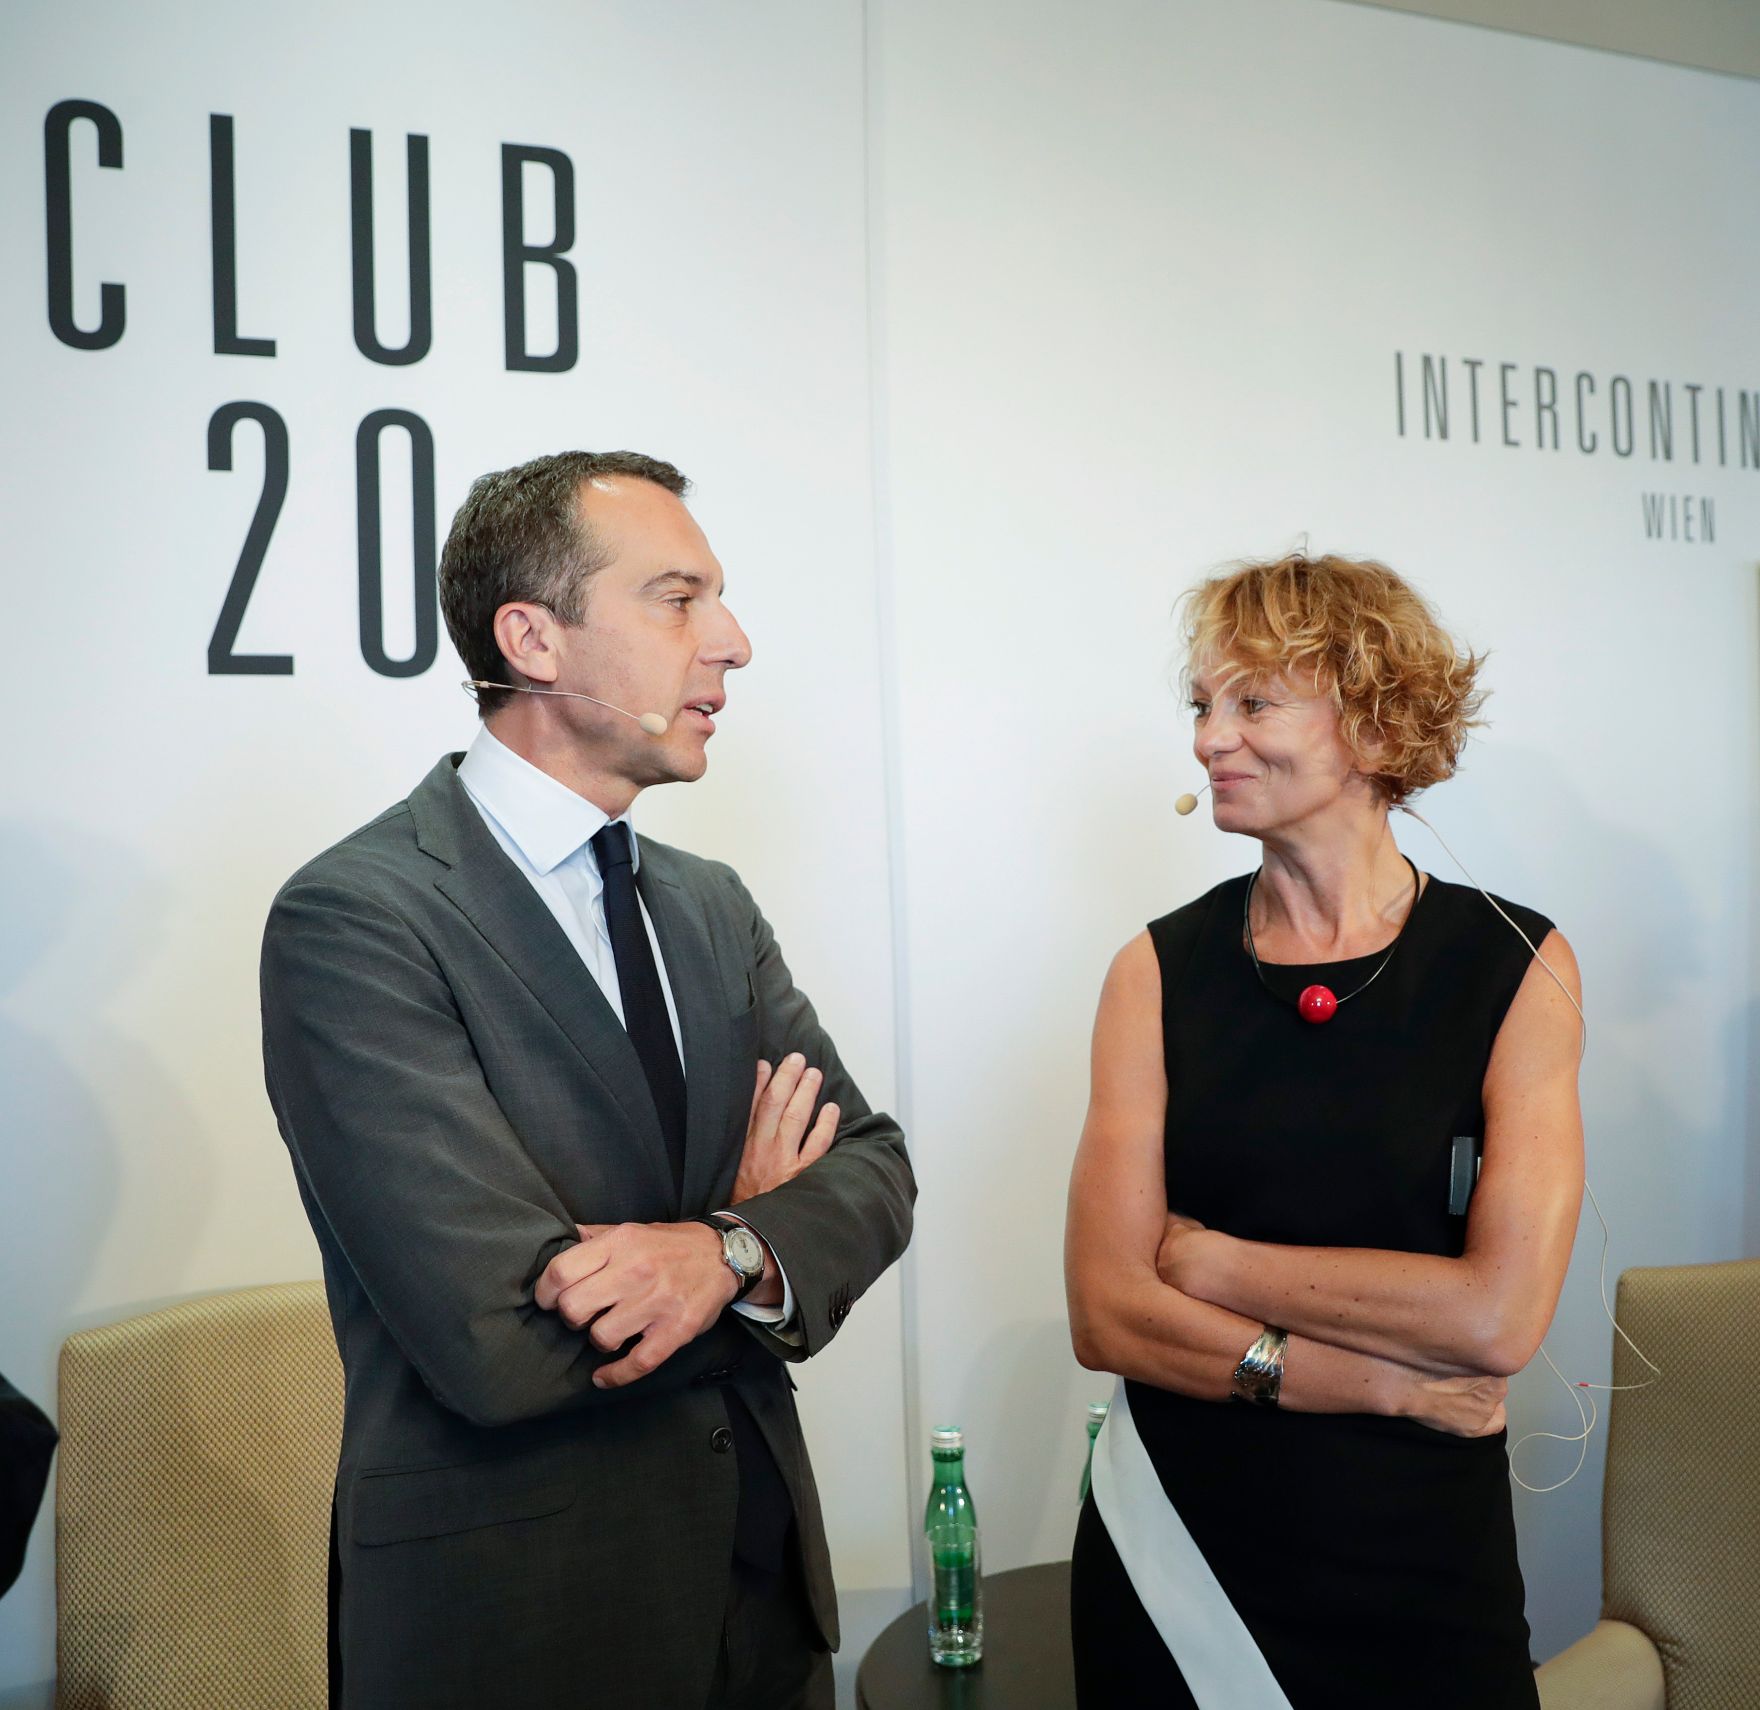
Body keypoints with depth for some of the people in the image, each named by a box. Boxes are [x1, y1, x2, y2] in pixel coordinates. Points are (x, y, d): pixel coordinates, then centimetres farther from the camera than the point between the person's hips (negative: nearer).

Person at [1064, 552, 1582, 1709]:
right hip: (1176, 1552, 1)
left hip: (1419, 1559, -1)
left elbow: (1500, 1317, -15)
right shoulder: (1159, 971, -5)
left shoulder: (1516, 965, -6)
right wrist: (1389, 1381, -15)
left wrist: (1210, 1264, -12)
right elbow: (1106, 1314, -10)